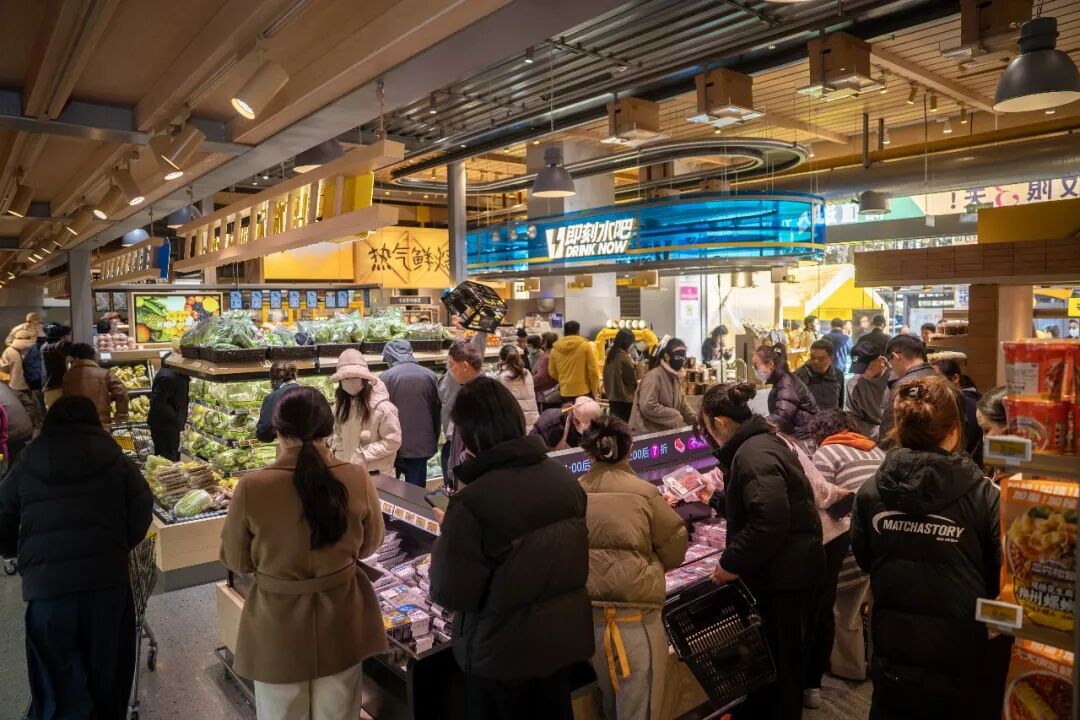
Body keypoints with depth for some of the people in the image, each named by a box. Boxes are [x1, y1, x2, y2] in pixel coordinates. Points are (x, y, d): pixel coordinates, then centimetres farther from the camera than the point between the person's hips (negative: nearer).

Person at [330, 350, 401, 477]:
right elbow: (336, 432, 10)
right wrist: (340, 458, -5)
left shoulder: (382, 406, -19)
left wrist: (363, 454, -18)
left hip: (375, 473, -6)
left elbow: (393, 441, -17)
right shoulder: (341, 403, 2)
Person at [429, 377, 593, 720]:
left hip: (503, 652, -5)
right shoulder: (565, 479, -7)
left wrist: (444, 543, -4)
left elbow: (451, 594, -19)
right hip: (564, 636, 6)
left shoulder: (472, 502, -28)